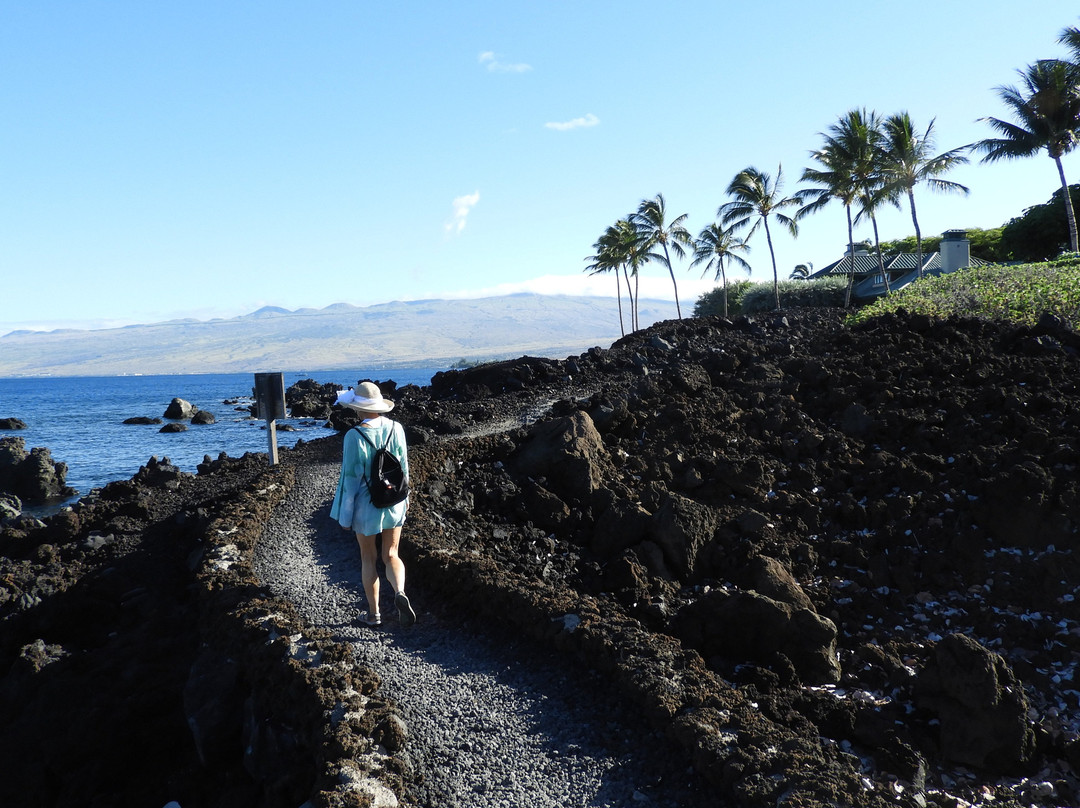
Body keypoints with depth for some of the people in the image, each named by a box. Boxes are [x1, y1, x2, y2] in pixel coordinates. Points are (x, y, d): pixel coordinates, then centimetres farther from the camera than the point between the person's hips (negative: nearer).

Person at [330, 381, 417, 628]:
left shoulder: (354, 436, -20)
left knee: (369, 558, 14)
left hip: (366, 506, -4)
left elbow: (350, 477, -16)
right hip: (394, 504, 4)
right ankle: (400, 593, -13)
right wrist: (405, 495, 19)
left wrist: (345, 515, -6)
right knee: (391, 556, 15)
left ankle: (374, 614, 23)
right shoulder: (395, 428, -6)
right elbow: (404, 466, 3)